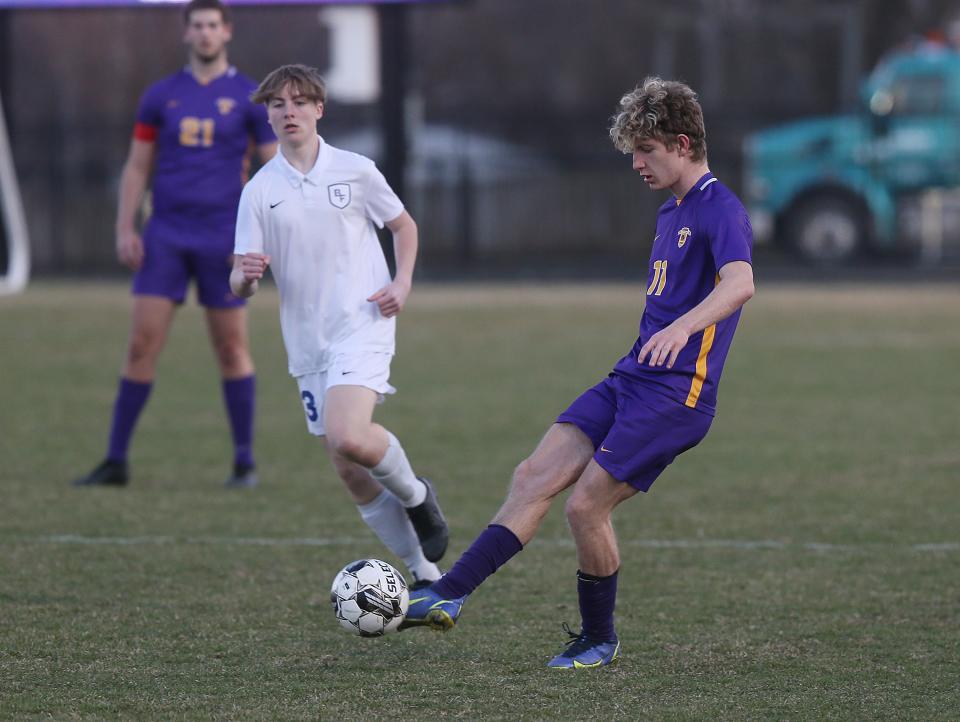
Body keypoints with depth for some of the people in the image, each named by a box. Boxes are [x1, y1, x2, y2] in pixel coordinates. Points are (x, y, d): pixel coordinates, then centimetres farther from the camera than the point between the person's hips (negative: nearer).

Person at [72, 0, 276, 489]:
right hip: (165, 237, 2)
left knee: (231, 349, 2)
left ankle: (245, 462, 13)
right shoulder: (160, 97, 8)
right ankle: (116, 462, -1)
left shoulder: (249, 98, 1)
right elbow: (137, 168, 12)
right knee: (141, 344, -4)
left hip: (223, 240, -2)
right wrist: (125, 229, 1)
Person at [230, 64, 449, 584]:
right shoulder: (259, 190, 3)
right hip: (308, 345, 4)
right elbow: (239, 285, 0)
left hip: (362, 327, -4)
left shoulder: (355, 171, 0)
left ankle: (415, 494, 2)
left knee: (348, 437, -28)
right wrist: (246, 275, -24)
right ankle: (425, 575, 17)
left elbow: (403, 226, 15)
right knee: (351, 474, 5)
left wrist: (402, 283, -2)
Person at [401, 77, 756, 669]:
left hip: (677, 393, -9)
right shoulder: (671, 213, 18)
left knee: (587, 504, -11)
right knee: (535, 477, -3)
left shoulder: (720, 209, -13)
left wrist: (683, 327, -48)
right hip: (630, 380, 9)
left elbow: (740, 282, -32)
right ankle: (448, 597, -6)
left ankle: (599, 640, 8)